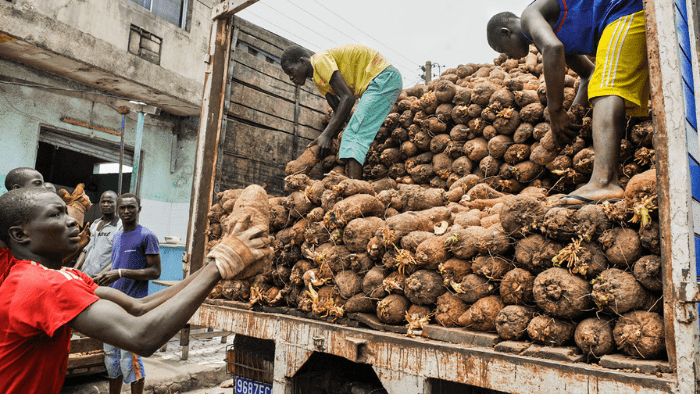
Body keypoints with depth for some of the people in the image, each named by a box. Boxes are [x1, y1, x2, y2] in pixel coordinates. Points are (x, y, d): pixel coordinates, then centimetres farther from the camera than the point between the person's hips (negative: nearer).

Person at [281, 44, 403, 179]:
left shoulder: (320, 60, -12)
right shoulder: (318, 79, 15)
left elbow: (347, 97, -22)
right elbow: (339, 111, 11)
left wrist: (326, 135, -23)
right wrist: (325, 140, -2)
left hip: (384, 76, -10)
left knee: (354, 134, -20)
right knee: (352, 135, 4)